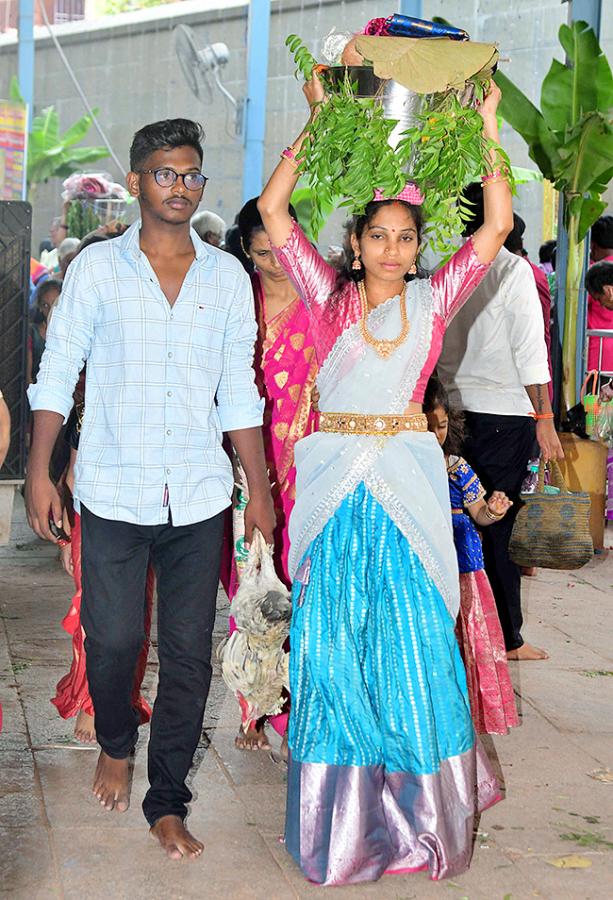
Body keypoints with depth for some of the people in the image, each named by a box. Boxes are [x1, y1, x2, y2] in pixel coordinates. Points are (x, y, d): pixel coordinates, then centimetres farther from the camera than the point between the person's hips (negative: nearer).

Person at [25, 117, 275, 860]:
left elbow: (239, 391, 10)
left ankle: (167, 803, 17)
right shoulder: (97, 268, 1)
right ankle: (115, 746, 32)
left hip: (198, 494, 2)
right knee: (113, 638, 0)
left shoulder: (227, 276, 7)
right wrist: (39, 471, -5)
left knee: (189, 653, 3)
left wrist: (260, 488, 8)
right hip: (113, 491, -1)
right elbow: (57, 373, 2)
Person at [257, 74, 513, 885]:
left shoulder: (433, 301, 6)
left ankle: (421, 806, 20)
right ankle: (341, 813, 19)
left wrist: (487, 128, -2)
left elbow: (497, 226, -1)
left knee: (414, 640, 2)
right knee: (331, 641, 5)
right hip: (335, 478, 0)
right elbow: (272, 210, -1)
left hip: (407, 482, 0)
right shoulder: (329, 297, 6)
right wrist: (318, 123, -2)